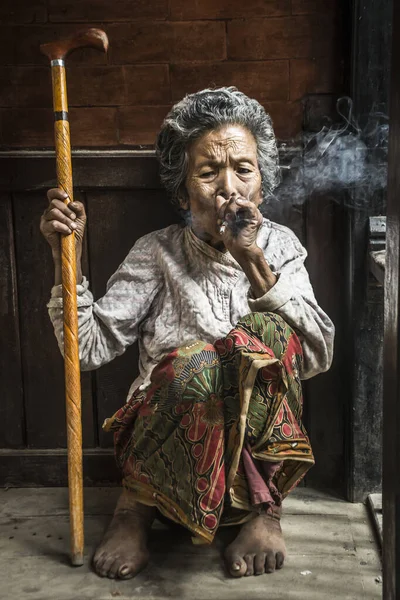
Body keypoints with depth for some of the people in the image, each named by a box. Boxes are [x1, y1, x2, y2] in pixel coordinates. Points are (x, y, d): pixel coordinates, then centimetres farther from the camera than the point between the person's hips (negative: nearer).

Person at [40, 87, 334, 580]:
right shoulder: (158, 253, 0)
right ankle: (138, 501, -8)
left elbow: (318, 355, -10)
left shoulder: (278, 246, 3)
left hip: (260, 442, 2)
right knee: (195, 361, -34)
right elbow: (91, 346, -7)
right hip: (168, 443, -1)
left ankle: (261, 506, -11)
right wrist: (67, 257, -17)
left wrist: (253, 261, -18)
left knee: (269, 330, -26)